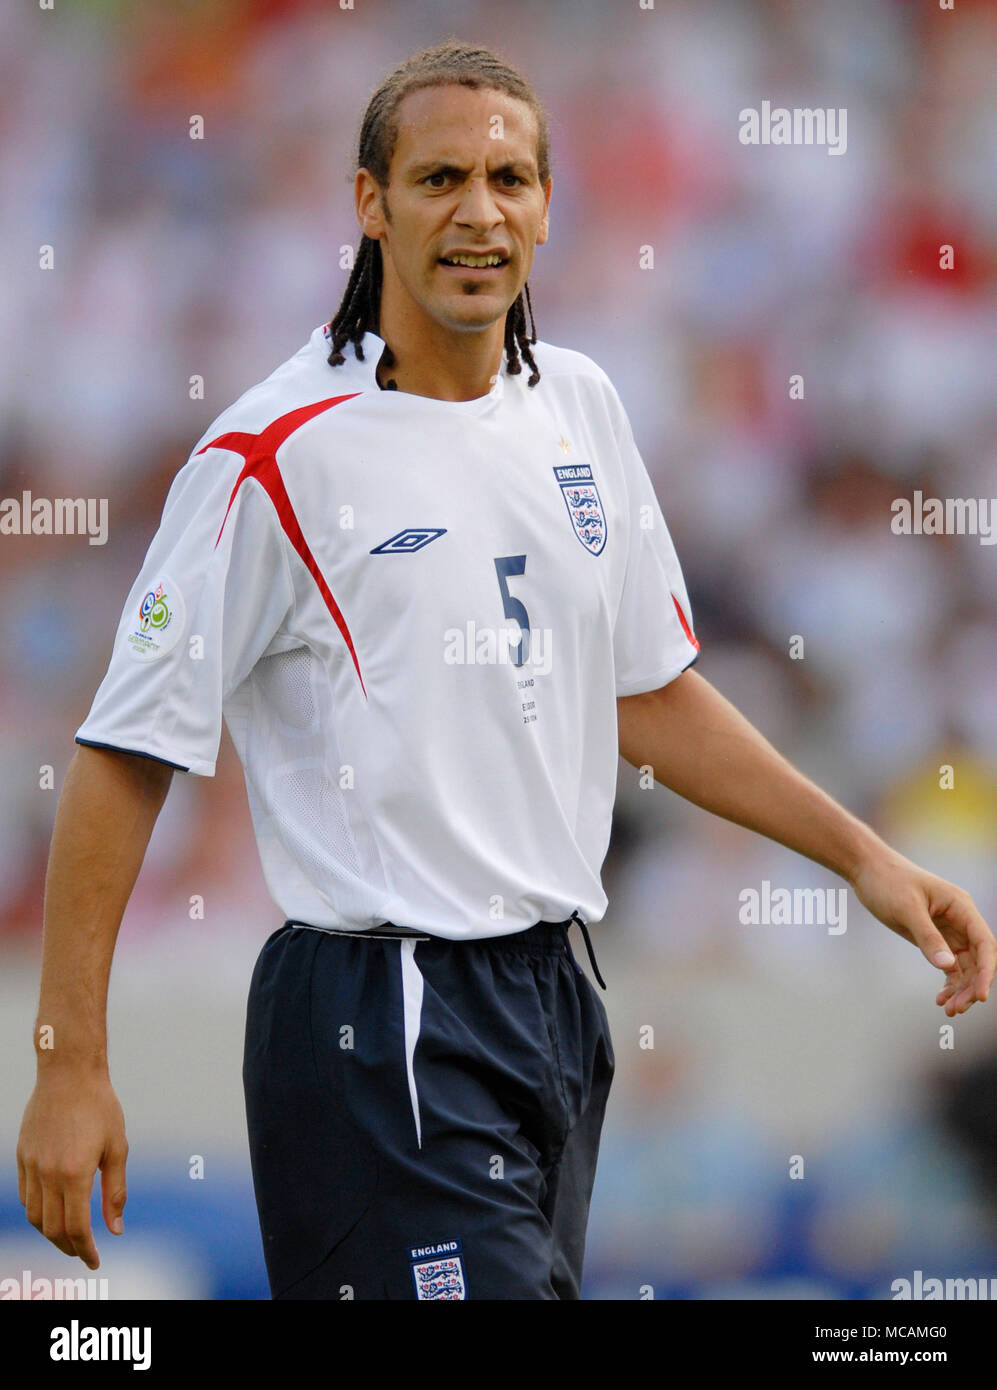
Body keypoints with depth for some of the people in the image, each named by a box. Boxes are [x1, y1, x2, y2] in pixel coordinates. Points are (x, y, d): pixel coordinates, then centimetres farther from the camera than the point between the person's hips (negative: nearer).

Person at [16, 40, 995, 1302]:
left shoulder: (580, 409, 10)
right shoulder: (277, 454, -10)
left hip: (555, 1002, 7)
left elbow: (649, 696, 22)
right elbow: (125, 758, -9)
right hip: (380, 1028, -7)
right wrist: (70, 1066, -13)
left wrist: (862, 856, 14)